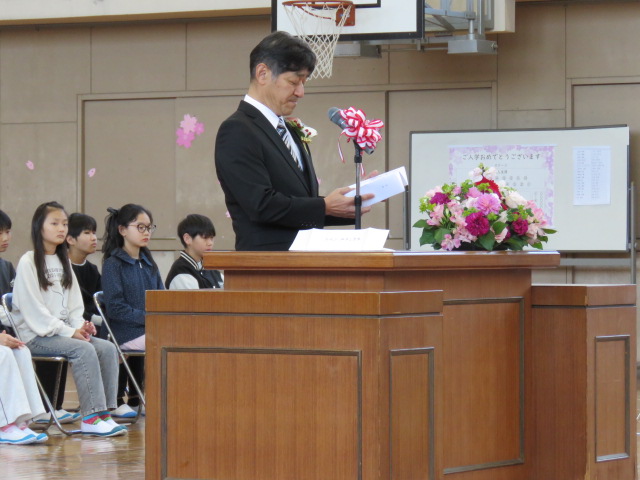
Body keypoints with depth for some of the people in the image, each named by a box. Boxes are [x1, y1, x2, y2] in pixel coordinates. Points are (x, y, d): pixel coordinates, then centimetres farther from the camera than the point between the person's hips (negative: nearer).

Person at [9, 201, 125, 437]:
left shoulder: (63, 261, 17)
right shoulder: (28, 262, -6)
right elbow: (32, 307, -13)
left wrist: (80, 326, -4)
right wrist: (68, 331, -16)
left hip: (63, 331, 7)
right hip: (35, 335, -7)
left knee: (107, 348, -15)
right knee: (84, 350, -29)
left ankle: (104, 412, -19)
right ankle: (91, 416, -29)